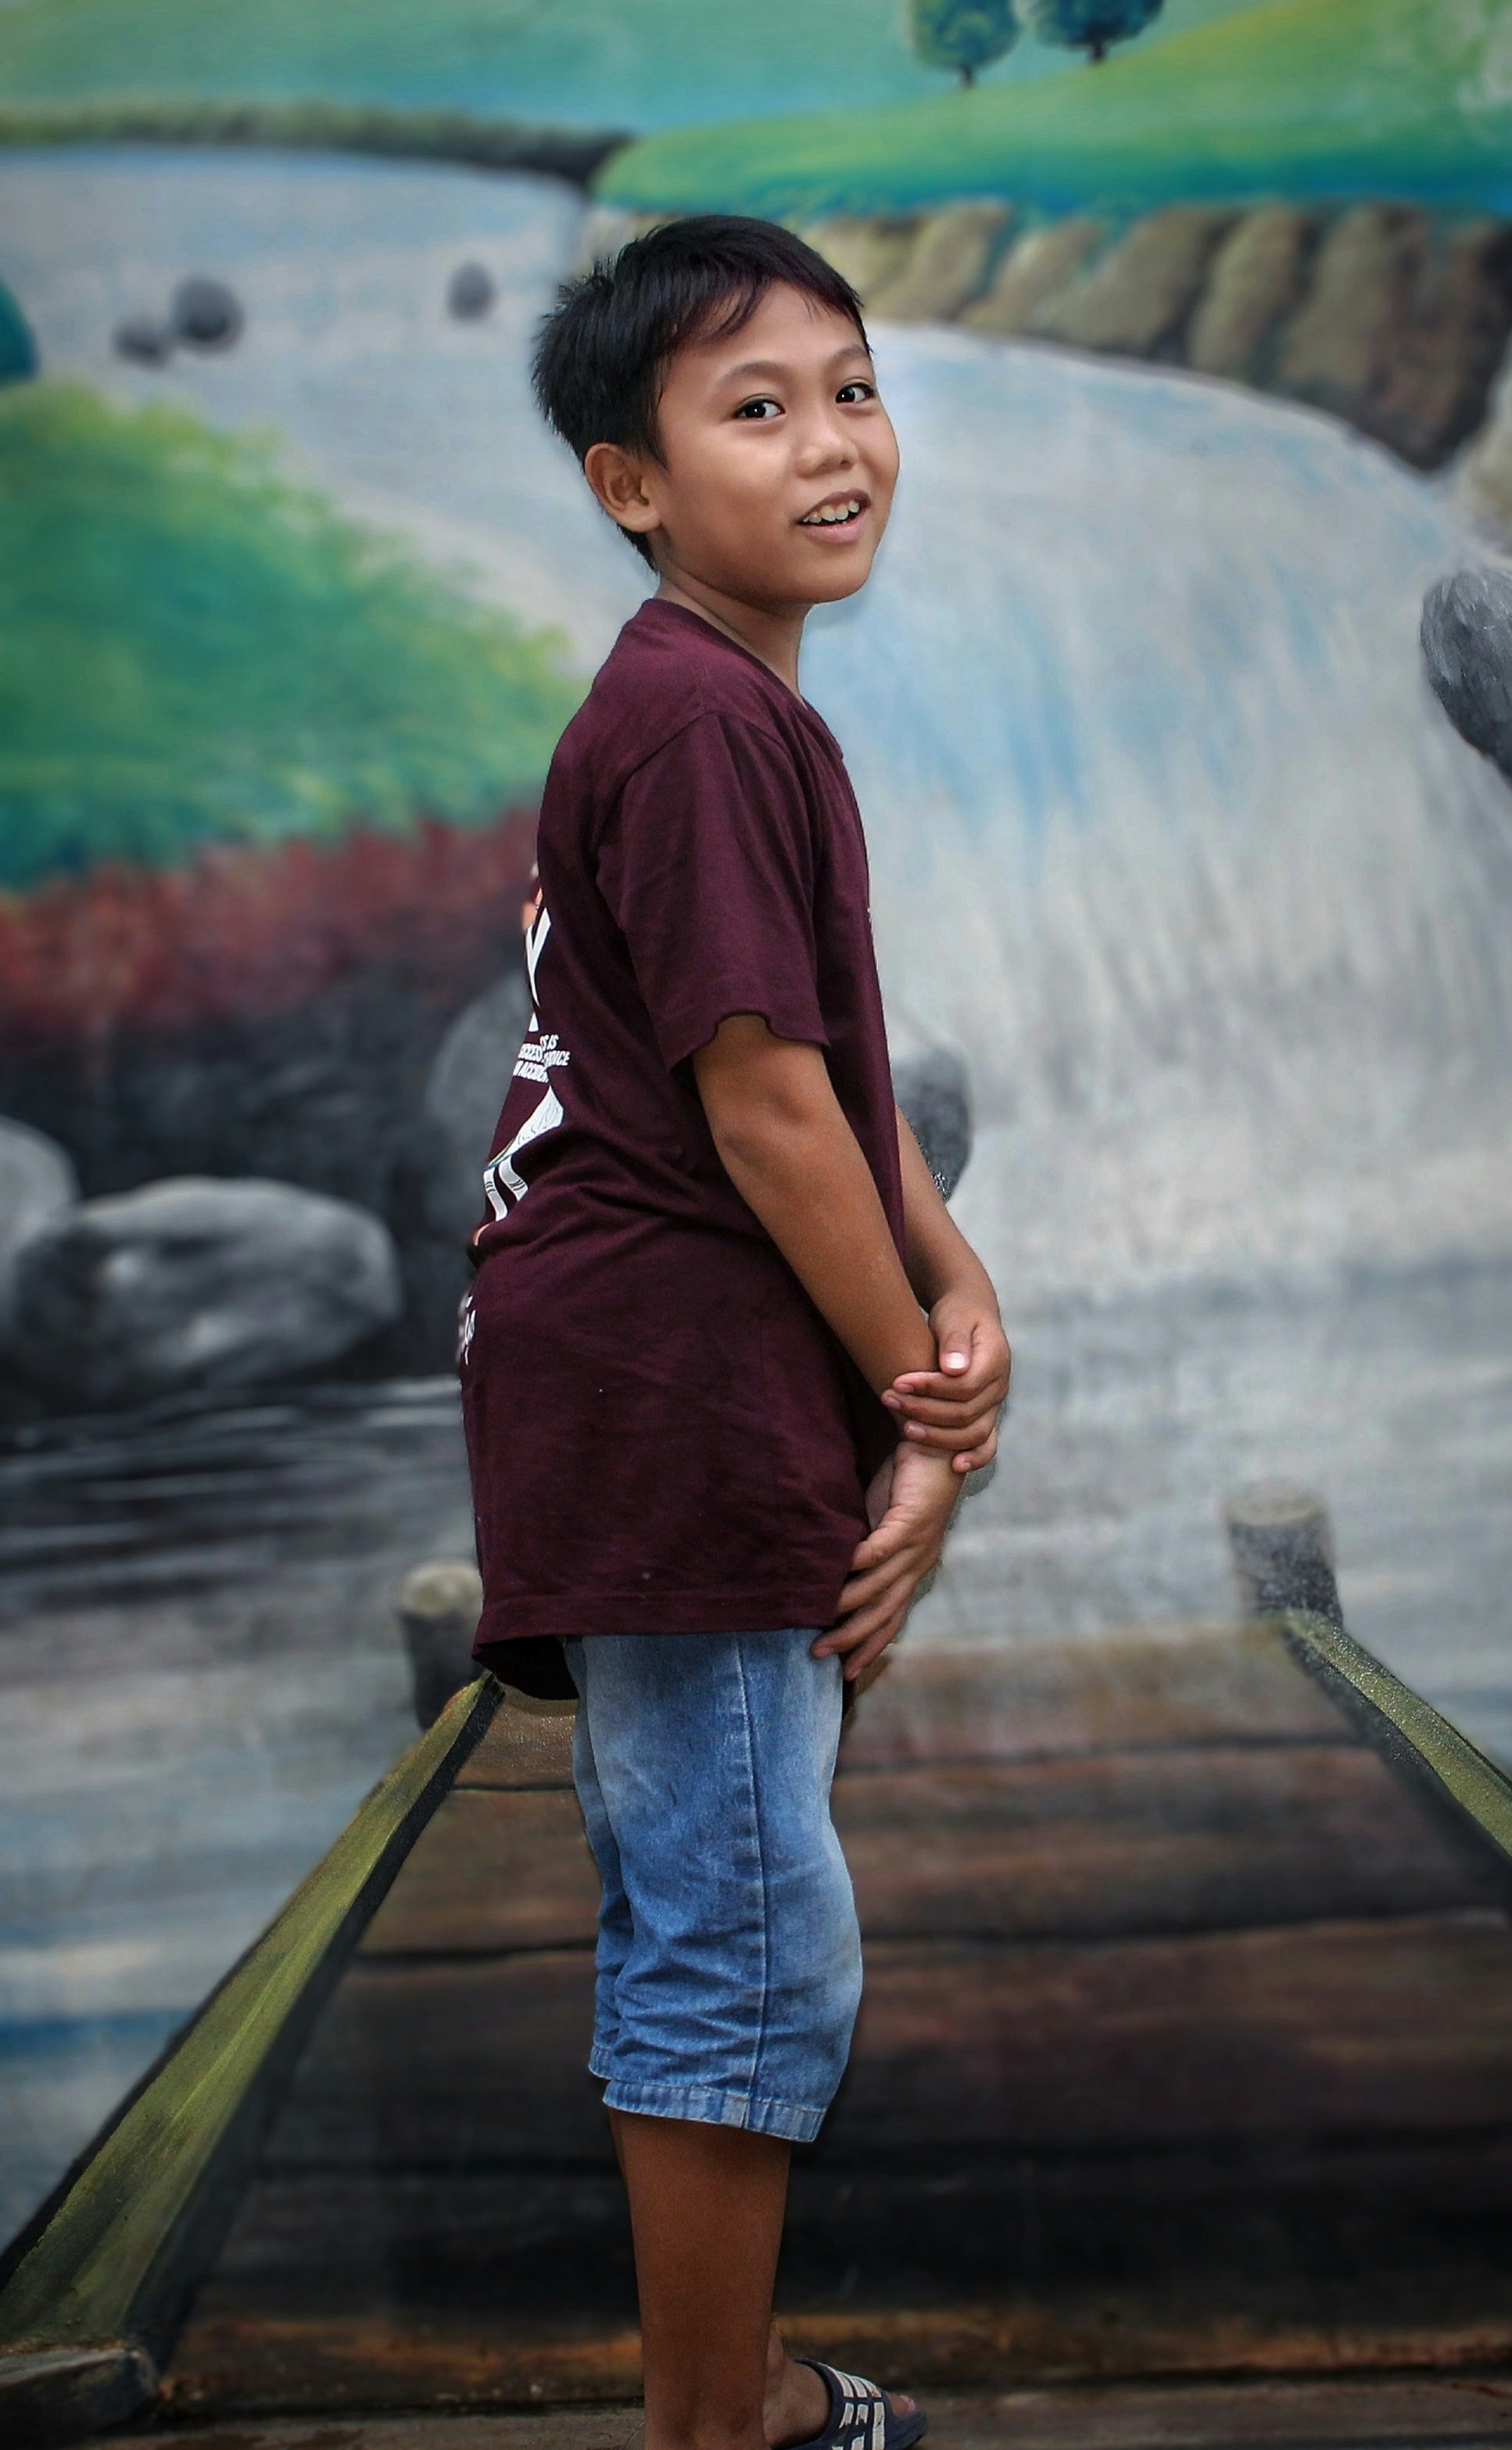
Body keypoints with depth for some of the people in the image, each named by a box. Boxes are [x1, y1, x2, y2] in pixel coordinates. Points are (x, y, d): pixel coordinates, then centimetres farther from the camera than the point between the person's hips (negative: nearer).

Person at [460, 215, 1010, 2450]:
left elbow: (842, 1059, 16)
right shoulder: (702, 720, -16)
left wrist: (959, 1298, 1)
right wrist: (927, 1415, -10)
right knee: (754, 1950, -4)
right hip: (678, 1402, -11)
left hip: (707, 1408, 11)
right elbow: (762, 1103, -18)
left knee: (700, 1926, 19)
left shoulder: (743, 712, 17)